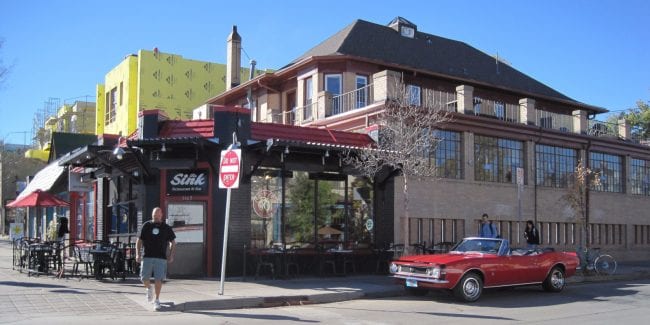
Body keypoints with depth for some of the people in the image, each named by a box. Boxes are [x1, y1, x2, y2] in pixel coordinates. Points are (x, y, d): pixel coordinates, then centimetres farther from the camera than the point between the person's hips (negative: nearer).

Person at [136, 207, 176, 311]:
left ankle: (157, 300, 10)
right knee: (144, 278, 0)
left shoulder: (166, 228, 6)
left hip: (161, 258, -1)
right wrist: (138, 254, -4)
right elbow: (139, 241, 7)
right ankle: (149, 289, 33)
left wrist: (171, 255, 3)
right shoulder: (146, 226, 6)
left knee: (158, 279, -4)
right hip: (147, 257, 1)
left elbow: (173, 242, 13)